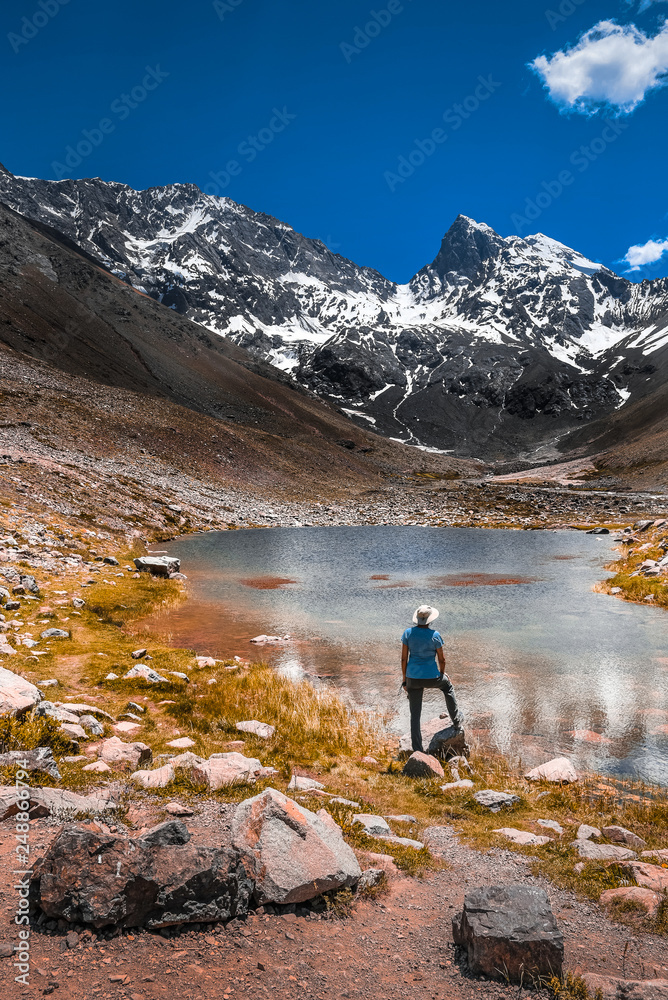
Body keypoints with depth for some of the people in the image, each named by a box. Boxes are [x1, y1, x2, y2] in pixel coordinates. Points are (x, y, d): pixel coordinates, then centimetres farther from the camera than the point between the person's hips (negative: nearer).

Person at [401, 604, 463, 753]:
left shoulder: (408, 633, -6)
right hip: (431, 677, -2)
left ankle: (417, 750, 14)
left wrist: (404, 679, 8)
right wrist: (442, 674, 17)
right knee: (448, 686, 33)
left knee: (415, 715, 13)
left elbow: (404, 658, -2)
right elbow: (441, 659, -3)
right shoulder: (434, 635, -12)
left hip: (413, 678, 2)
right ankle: (457, 722, 39)